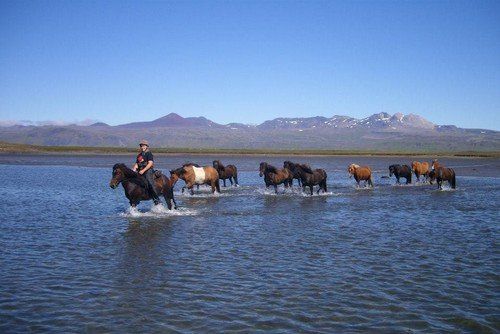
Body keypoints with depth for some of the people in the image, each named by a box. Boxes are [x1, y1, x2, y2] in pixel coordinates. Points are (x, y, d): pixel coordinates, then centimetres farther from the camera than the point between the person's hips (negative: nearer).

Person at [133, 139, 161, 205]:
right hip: (140, 171, 8)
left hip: (148, 171, -8)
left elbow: (150, 163, -12)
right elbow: (136, 164, 17)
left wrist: (143, 170, -20)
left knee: (150, 185, -22)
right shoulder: (139, 155, 20)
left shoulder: (148, 153, -2)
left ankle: (157, 200, -23)